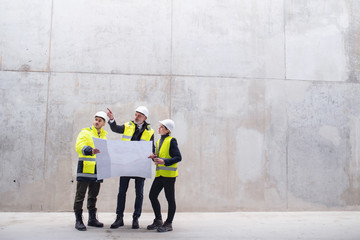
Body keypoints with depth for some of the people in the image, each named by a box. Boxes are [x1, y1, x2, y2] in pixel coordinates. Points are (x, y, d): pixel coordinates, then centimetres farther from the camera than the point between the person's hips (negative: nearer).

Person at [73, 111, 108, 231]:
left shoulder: (104, 136, 17)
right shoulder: (85, 132, -3)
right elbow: (79, 146, -20)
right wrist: (91, 150, -37)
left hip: (97, 170, 6)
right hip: (85, 169, -6)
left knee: (93, 196, 14)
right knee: (80, 195, 0)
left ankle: (92, 219, 24)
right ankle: (78, 220, 7)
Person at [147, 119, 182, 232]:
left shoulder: (171, 141, -9)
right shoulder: (159, 141, 16)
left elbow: (178, 157, -14)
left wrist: (164, 161, -23)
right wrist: (154, 157, 2)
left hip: (169, 174, -8)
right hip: (159, 174, 8)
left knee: (170, 199, 1)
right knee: (152, 195, 7)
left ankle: (169, 224, 12)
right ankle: (158, 220, 21)